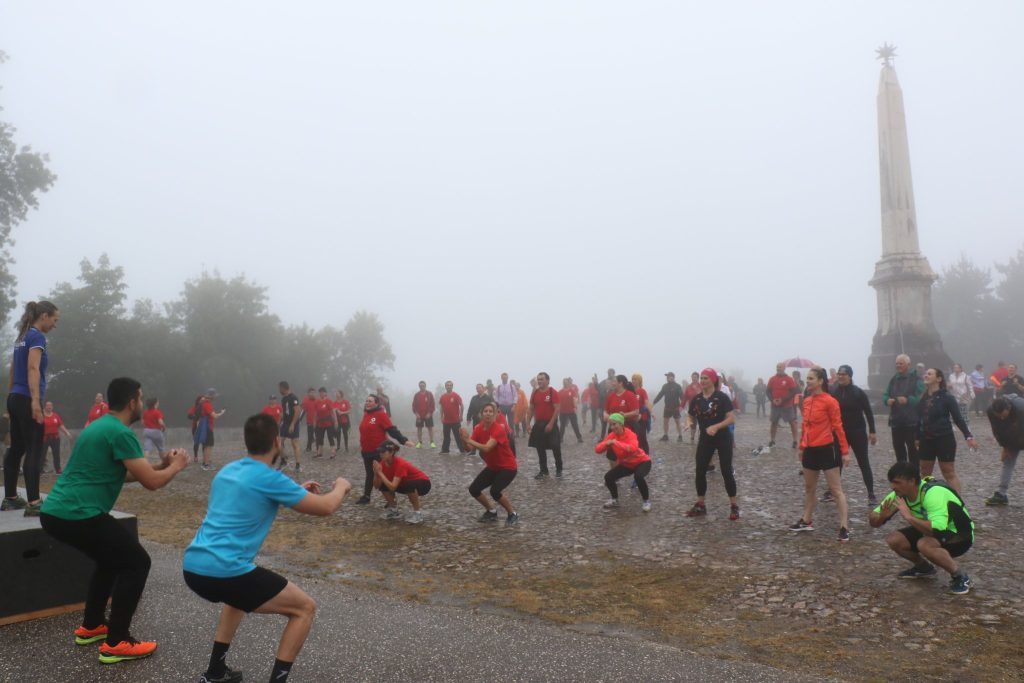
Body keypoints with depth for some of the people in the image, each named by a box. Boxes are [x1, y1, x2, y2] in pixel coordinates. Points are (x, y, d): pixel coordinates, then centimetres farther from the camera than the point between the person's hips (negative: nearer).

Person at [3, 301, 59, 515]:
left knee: (16, 449, 14)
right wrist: (36, 401, -29)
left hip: (15, 399, 9)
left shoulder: (22, 337, 17)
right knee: (34, 451, -10)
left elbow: (13, 371, 21)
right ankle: (33, 503, -13)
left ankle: (10, 498, 21)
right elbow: (33, 369, -22)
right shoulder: (37, 336, -10)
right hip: (26, 400, -9)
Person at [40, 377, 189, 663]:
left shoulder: (100, 426, 18)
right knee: (136, 562, 0)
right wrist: (177, 465, 5)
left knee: (112, 558, 28)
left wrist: (161, 464, 23)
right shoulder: (120, 433, -13)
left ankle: (90, 626, 33)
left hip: (54, 512, 10)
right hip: (78, 515, -10)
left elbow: (124, 473, 29)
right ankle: (116, 643, 2)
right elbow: (151, 482, -13)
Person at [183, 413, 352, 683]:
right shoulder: (270, 479, -9)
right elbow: (326, 508, -3)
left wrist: (297, 491, 35)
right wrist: (340, 487, 18)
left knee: (239, 593, 40)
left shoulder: (227, 471, 14)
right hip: (225, 571, -8)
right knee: (305, 608, 6)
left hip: (192, 568, 9)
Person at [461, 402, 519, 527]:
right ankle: (492, 512, 22)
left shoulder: (499, 429, -26)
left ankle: (513, 514, -1)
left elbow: (487, 448, -38)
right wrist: (466, 439, -33)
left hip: (508, 467, -7)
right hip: (492, 467, 7)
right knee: (474, 489, -2)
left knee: (495, 491, -26)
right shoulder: (479, 428, -5)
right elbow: (470, 447, -13)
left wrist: (469, 440, -39)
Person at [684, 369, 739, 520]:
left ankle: (734, 506, 7)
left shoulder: (722, 397, -12)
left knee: (726, 471, -3)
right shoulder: (696, 399, 2)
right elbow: (690, 416, 12)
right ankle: (700, 505, 15)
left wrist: (716, 427, -28)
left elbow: (731, 418, -15)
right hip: (705, 439, 5)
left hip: (723, 439, -5)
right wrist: (689, 423, -12)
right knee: (700, 471, 3)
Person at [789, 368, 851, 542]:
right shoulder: (806, 401, 8)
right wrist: (801, 447, 20)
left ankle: (844, 528, 0)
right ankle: (806, 521, 29)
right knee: (809, 488, 17)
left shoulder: (830, 401, -13)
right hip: (810, 450, 7)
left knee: (836, 490, -3)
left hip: (826, 449, -7)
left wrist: (845, 451, -12)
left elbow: (837, 427, -12)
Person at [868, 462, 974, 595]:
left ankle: (960, 577, -13)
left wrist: (909, 516, -42)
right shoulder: (899, 494, -12)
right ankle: (924, 567, 16)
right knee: (893, 540, -9)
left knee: (924, 545, -35)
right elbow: (873, 521, -9)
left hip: (960, 535, -7)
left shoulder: (933, 493, -33)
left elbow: (937, 529, -46)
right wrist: (882, 516, -31)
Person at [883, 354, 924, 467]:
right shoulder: (894, 379, 15)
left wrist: (908, 400, -30)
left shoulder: (916, 379, -6)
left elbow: (921, 398, -16)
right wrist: (887, 400, -9)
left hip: (911, 421, -6)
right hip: (896, 421, 6)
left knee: (913, 449, 0)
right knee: (898, 448, 12)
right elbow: (885, 395, 12)